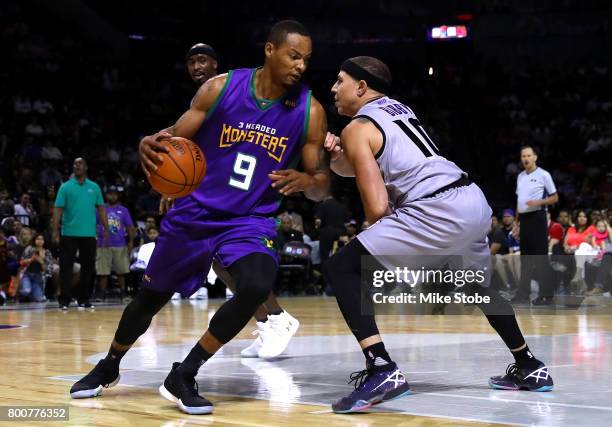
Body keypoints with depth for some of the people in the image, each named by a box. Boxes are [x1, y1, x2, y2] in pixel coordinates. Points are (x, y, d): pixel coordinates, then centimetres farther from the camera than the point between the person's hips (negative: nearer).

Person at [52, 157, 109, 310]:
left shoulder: (94, 187, 9)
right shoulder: (65, 187, 2)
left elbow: (101, 209, 10)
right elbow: (58, 209, -2)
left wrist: (106, 229, 2)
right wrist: (55, 230, -10)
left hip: (89, 234, 2)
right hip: (69, 233, -2)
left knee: (88, 267, 6)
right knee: (66, 266, -3)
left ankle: (84, 299, 15)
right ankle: (64, 300, 0)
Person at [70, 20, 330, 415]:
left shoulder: (310, 111, -9)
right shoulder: (221, 87, -10)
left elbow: (322, 185, -5)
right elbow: (176, 136, -5)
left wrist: (306, 181, -30)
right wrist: (150, 144, -29)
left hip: (251, 220, 0)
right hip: (196, 212, 0)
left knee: (257, 288, -29)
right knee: (152, 295, 12)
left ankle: (183, 377, -12)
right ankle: (109, 367, 42)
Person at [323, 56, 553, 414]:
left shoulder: (358, 128, 0)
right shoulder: (397, 108, 25)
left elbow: (378, 208, -9)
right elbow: (357, 167, 35)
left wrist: (378, 232, 12)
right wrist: (335, 154, 14)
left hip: (438, 210, -9)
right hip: (474, 201, 9)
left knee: (342, 268, -6)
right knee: (476, 283, 35)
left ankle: (382, 370, -18)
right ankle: (530, 367, 43)